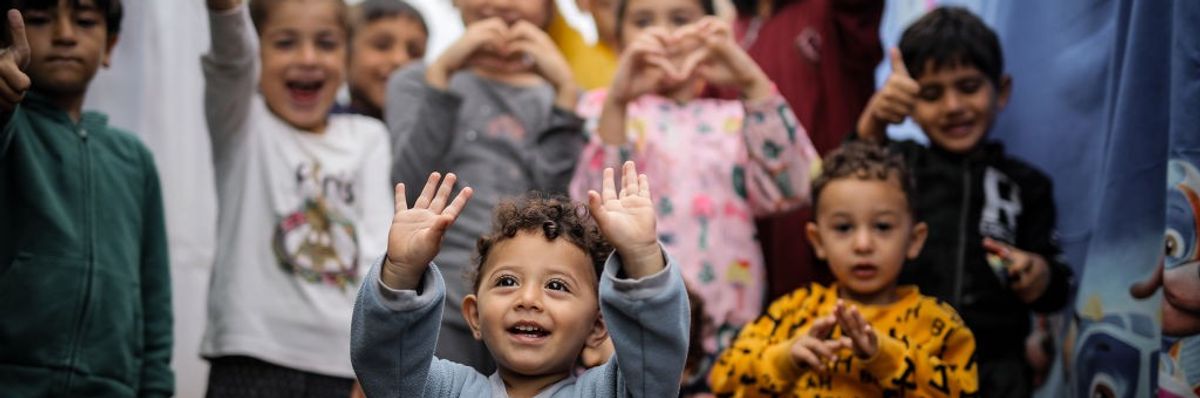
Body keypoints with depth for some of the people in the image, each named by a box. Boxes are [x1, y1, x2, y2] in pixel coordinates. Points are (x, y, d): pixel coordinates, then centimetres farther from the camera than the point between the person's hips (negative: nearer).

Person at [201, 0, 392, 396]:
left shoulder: (366, 137, 12)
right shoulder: (242, 126, 6)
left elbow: (378, 243, 1)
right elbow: (231, 55, -16)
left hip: (347, 366, 3)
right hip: (253, 363, -3)